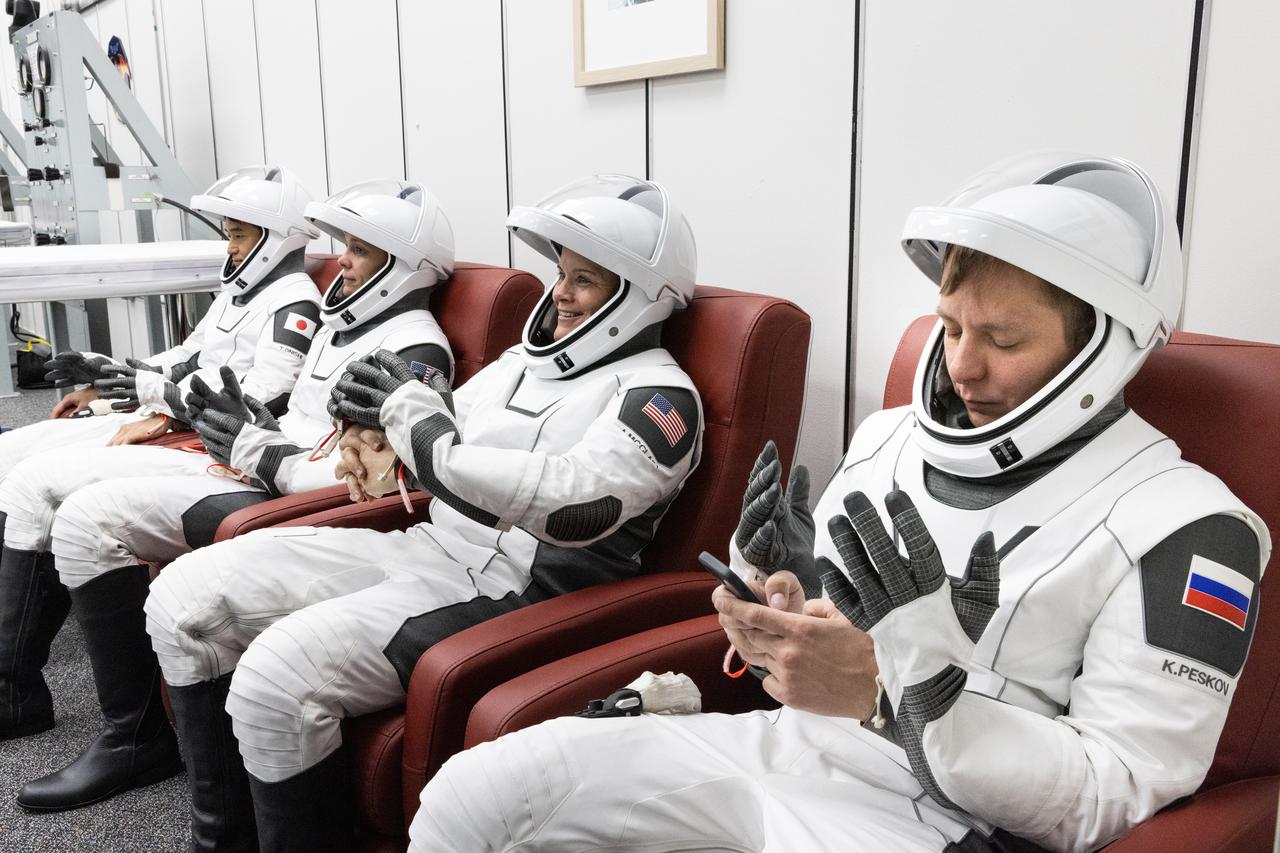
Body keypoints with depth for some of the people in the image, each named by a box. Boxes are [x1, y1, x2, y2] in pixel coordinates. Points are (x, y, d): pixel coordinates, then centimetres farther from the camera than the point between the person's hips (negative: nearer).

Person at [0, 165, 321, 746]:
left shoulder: (293, 304, -12)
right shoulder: (240, 289, 19)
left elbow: (256, 404, -22)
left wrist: (153, 391, -22)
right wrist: (105, 377, 16)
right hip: (154, 420, 10)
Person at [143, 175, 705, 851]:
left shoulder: (659, 396, -9)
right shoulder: (525, 359, 17)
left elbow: (570, 503, -26)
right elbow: (447, 427, 26)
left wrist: (416, 418, -19)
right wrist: (379, 428, 1)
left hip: (511, 589, -8)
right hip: (427, 547, 9)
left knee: (279, 675, -29)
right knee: (184, 596, 0)